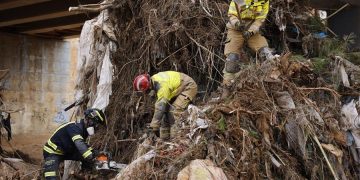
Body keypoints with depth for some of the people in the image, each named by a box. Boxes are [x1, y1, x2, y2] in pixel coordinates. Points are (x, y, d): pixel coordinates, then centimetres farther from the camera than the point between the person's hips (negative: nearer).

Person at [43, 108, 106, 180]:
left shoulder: (84, 129, -1)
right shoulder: (75, 127, -30)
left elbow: (83, 146, 13)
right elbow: (79, 145, -46)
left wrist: (95, 153, -3)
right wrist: (92, 158, -54)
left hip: (65, 152, 9)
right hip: (52, 152, -9)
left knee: (87, 157, -4)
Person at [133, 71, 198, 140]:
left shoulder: (162, 86, -35)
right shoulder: (153, 79, -6)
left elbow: (160, 106, -35)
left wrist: (155, 126, -32)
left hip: (189, 87, -10)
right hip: (179, 87, 10)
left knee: (175, 111, -23)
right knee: (166, 109, 4)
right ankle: (164, 137, 11)